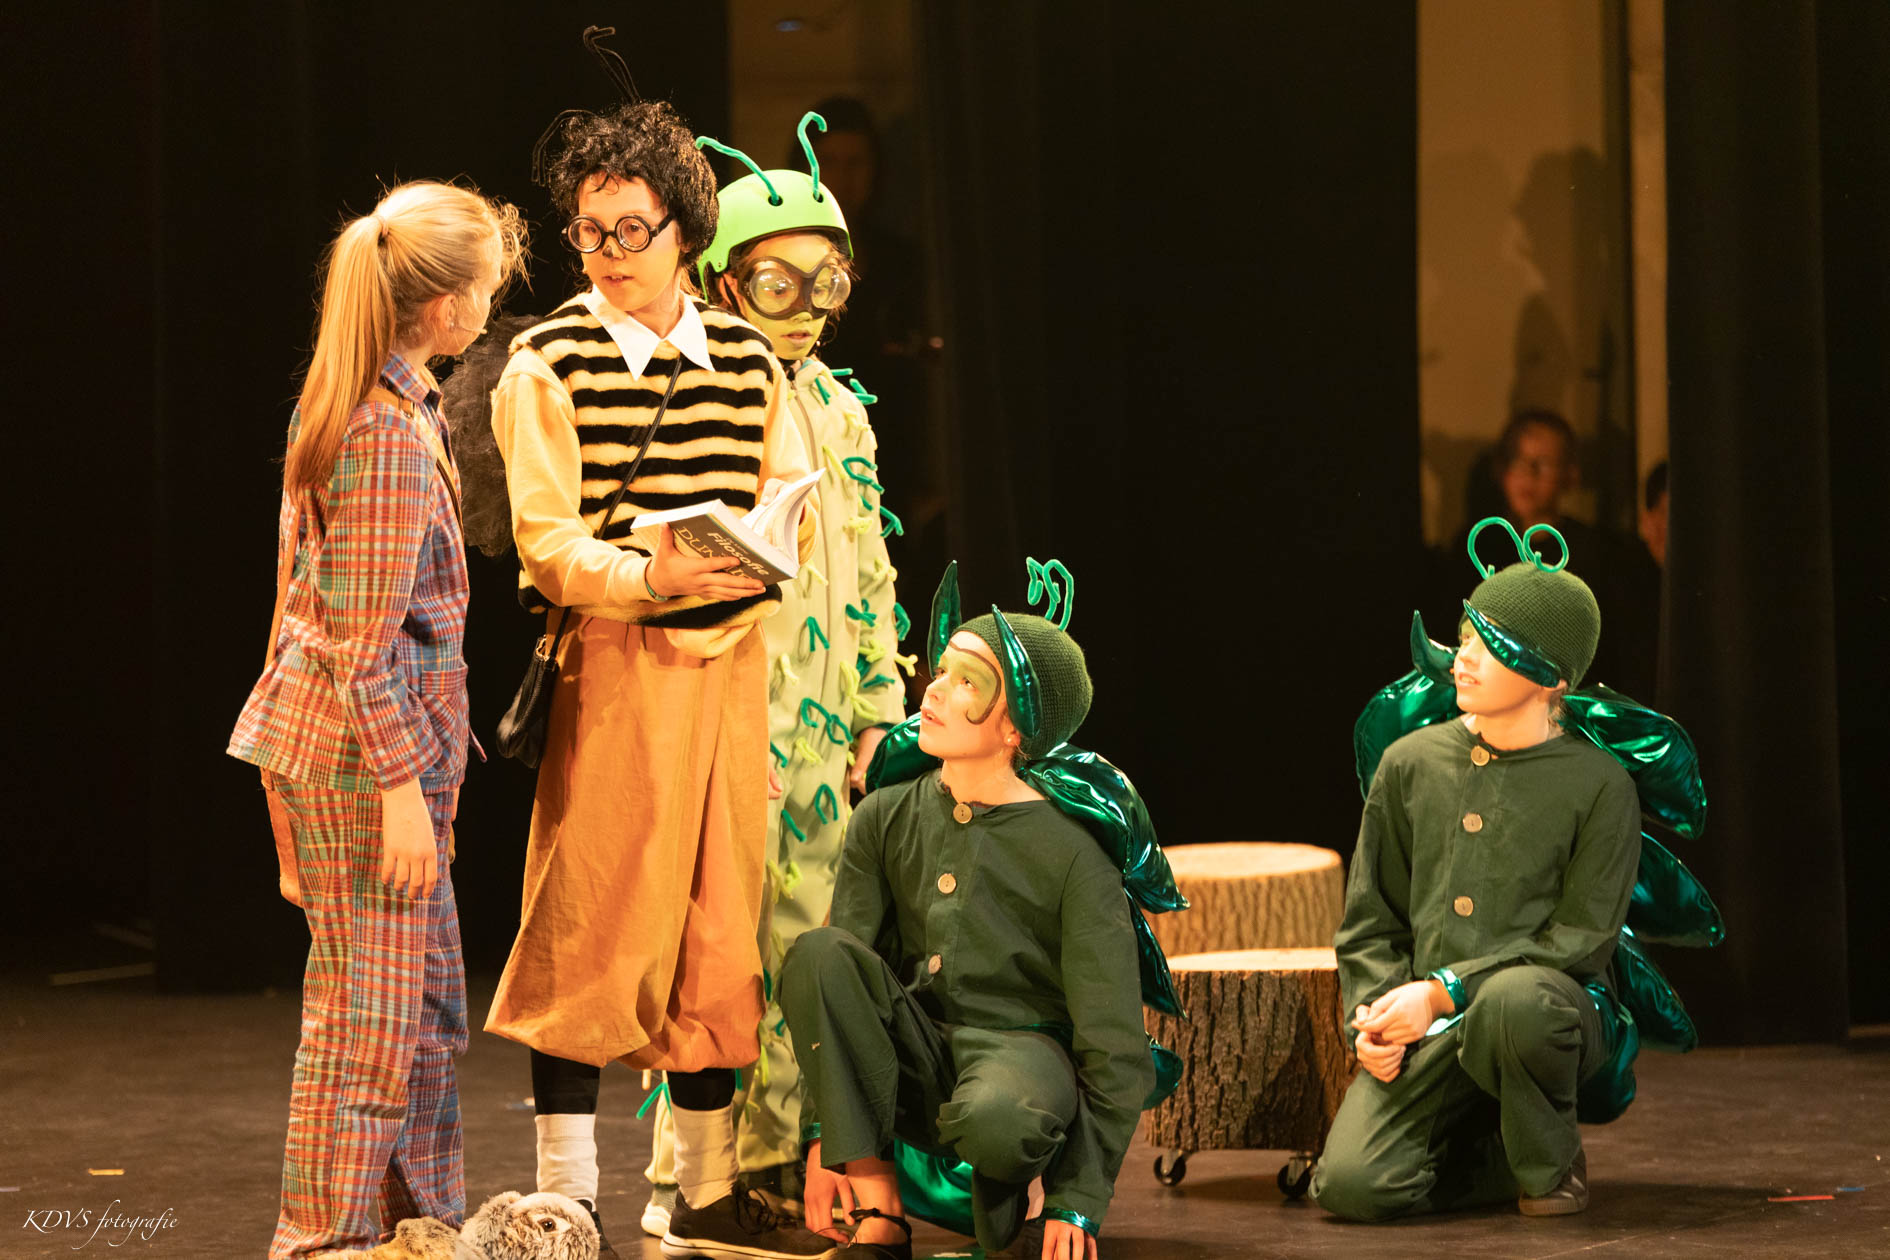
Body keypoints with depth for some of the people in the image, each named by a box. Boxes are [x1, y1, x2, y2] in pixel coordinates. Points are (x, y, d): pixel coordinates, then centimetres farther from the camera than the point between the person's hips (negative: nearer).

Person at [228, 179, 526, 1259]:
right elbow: (365, 642, -20)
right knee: (373, 1012, -2)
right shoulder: (391, 434, -19)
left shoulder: (362, 403, 11)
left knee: (424, 1002, 15)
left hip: (333, 733, 10)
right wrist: (402, 789, -19)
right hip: (366, 751, -10)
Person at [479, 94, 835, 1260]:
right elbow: (547, 542, -9)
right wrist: (646, 576, -26)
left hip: (734, 656, 5)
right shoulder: (547, 366, -3)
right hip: (613, 666, -5)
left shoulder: (748, 358, 11)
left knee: (720, 924, 10)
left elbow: (794, 497, 10)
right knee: (590, 929, -4)